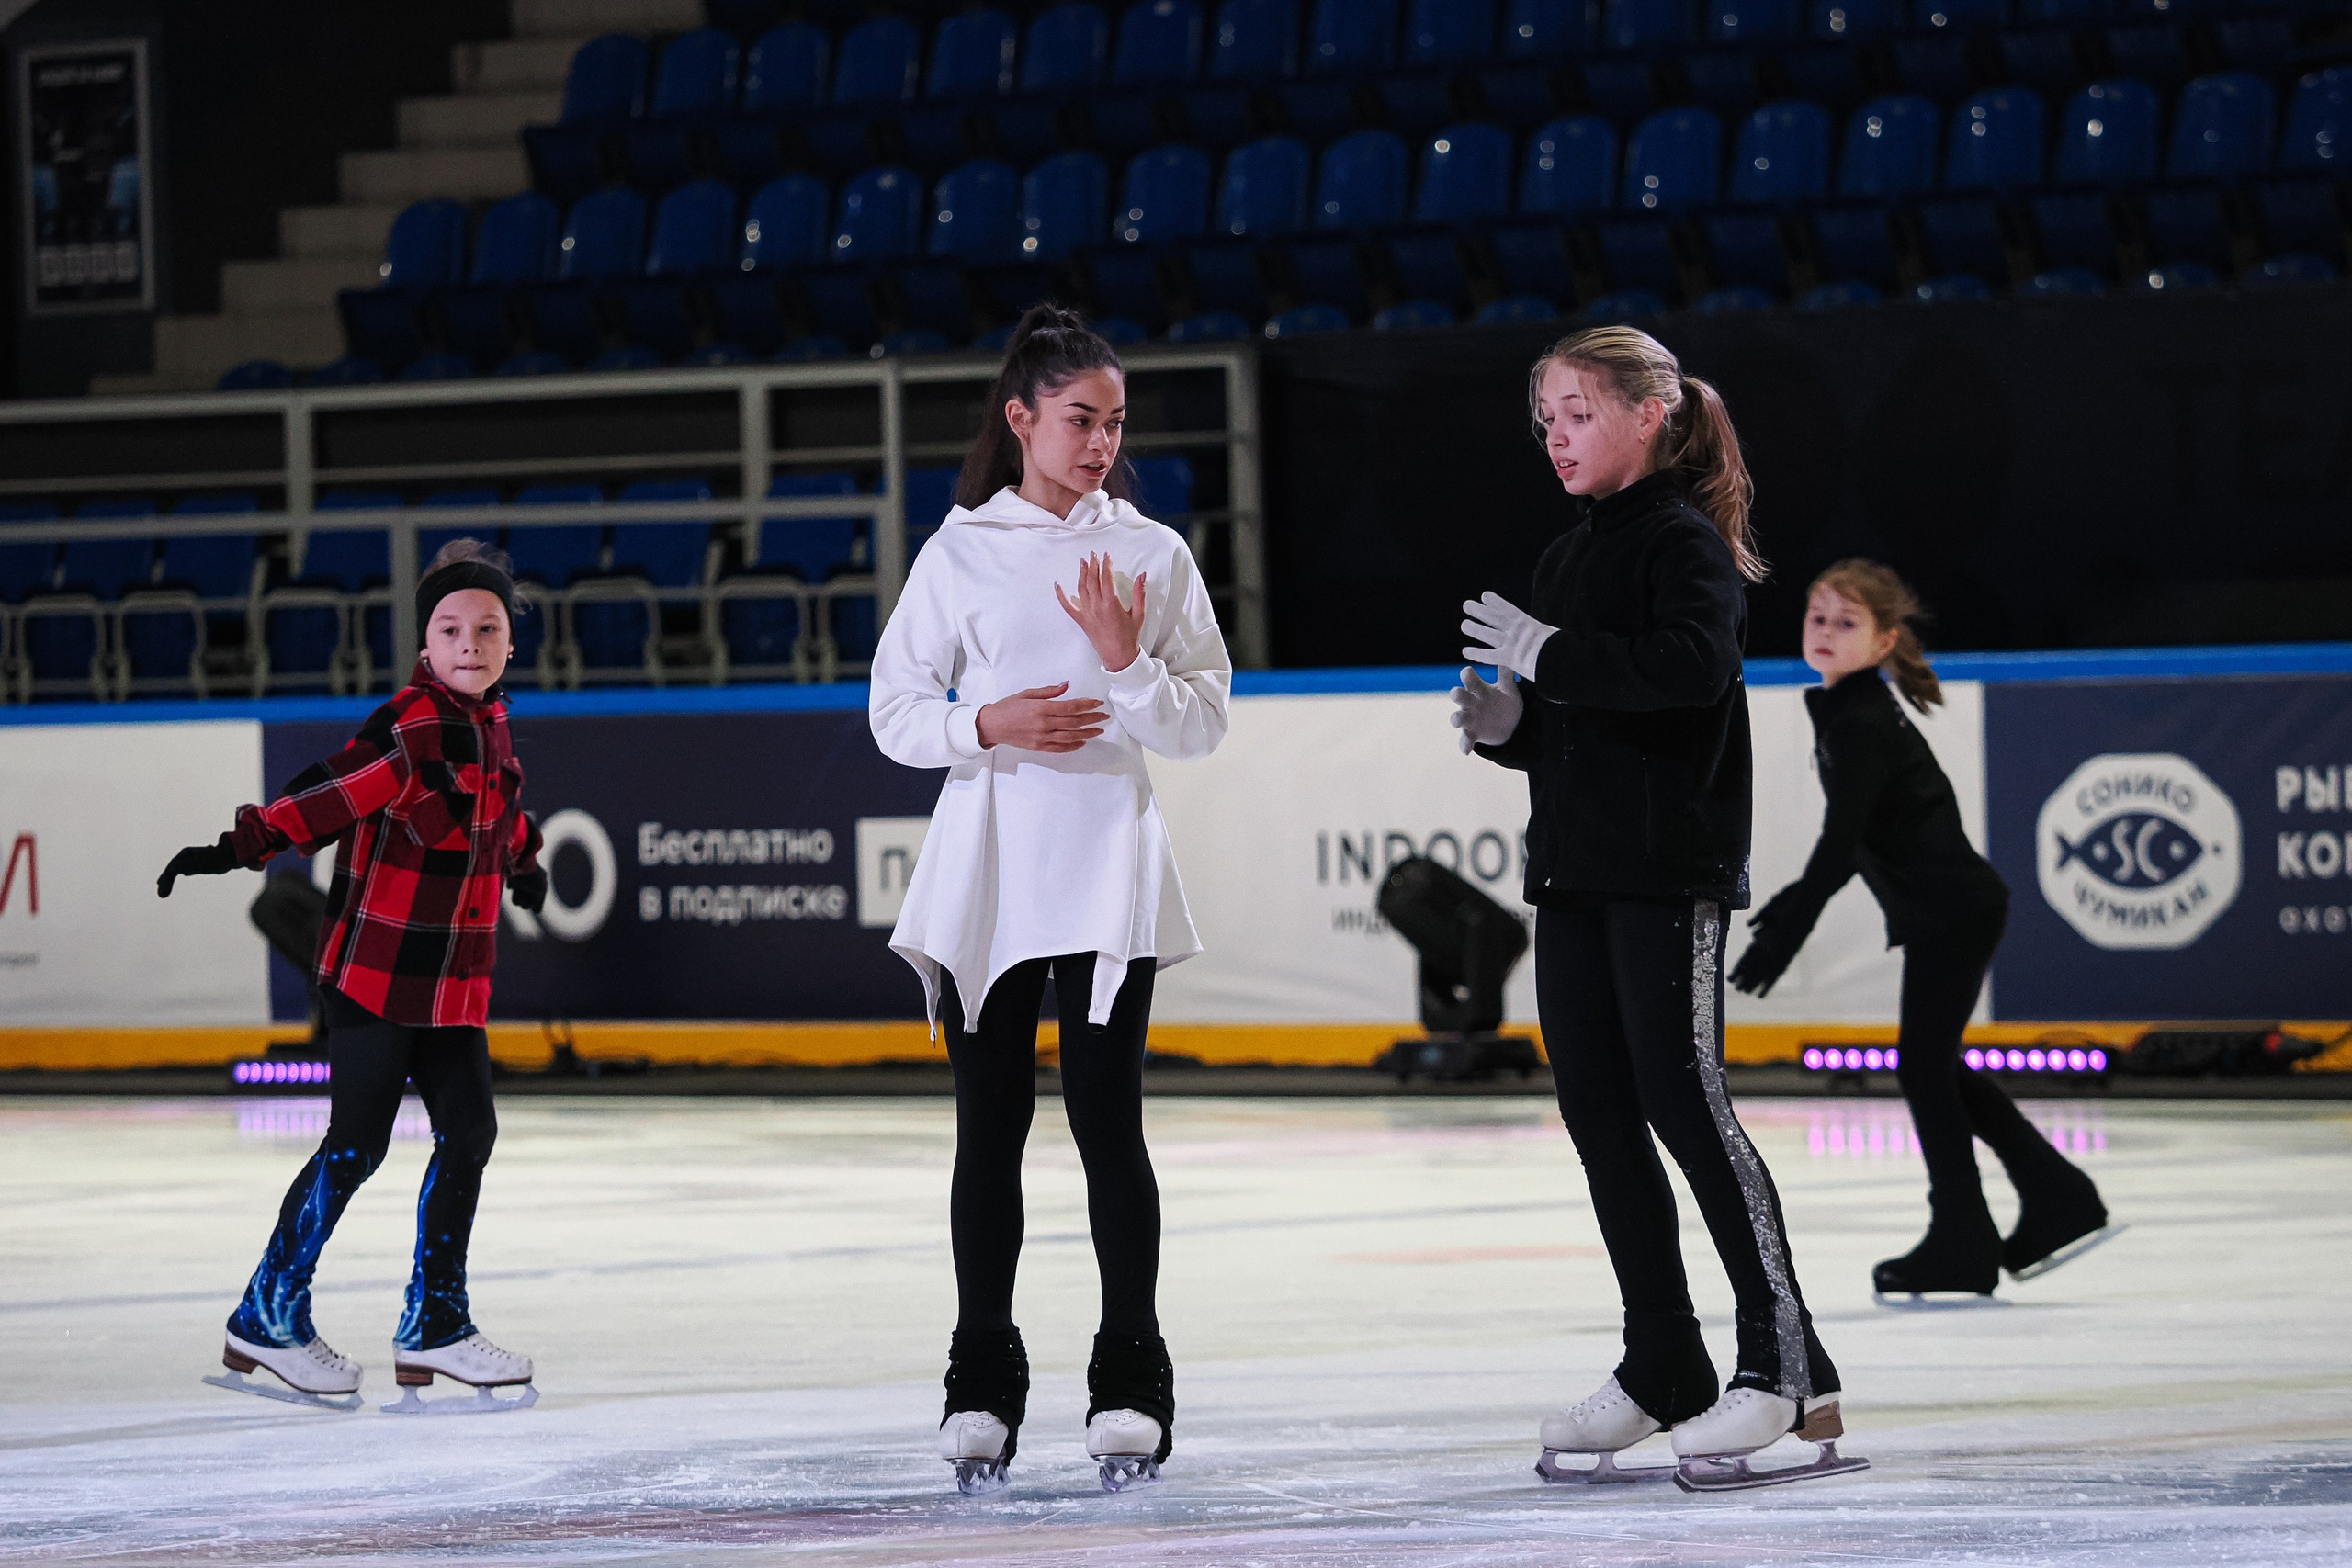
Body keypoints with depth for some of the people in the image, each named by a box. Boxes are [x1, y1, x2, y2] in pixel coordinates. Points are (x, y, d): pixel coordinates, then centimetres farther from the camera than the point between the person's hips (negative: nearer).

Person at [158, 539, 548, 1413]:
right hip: (375, 970, -8)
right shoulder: (413, 728, -17)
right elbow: (329, 796, -28)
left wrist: (522, 865, 48)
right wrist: (241, 848, -40)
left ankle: (434, 1326, 13)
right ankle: (267, 1322, 3)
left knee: (467, 1131, 4)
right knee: (356, 1144, -7)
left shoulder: (488, 724, 10)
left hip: (454, 981, 8)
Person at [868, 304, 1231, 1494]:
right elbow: (895, 712, 5)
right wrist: (987, 725, -12)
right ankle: (981, 1385, 11)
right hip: (987, 862, 0)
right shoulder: (962, 552, 3)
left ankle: (1131, 1385, 2)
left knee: (1107, 1121, -4)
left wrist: (1128, 664, -12)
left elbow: (1204, 723, 4)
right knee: (990, 1126, 4)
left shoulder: (1152, 555, 5)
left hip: (1105, 867, 0)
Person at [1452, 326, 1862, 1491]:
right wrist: (1507, 725, 4)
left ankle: (1786, 1364, -8)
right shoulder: (1567, 556, 19)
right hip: (1577, 868, 9)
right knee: (1597, 1111, 8)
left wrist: (1552, 657, -23)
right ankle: (1661, 1371, 15)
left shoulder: (1686, 542, -8)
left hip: (1671, 867, -9)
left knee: (1682, 1101, -12)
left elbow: (1694, 664, -27)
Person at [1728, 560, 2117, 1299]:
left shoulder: (1862, 726, -19)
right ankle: (2058, 1202, 23)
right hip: (1948, 909, 10)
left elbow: (1840, 842, -25)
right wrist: (1795, 900, 25)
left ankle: (1961, 1246, 2)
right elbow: (1851, 837, 21)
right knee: (1937, 1068, 16)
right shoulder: (1845, 711, 11)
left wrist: (1785, 934, -27)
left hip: (1952, 909, -10)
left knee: (1923, 1065, -4)